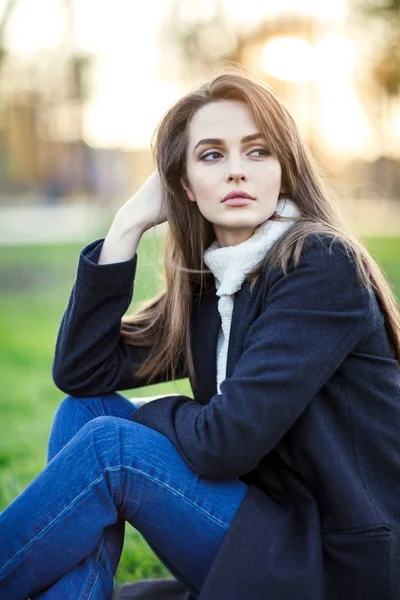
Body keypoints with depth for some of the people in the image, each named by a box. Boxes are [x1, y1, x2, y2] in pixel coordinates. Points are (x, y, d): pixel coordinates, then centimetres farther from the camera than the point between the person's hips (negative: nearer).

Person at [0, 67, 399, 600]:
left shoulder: (323, 267, -16)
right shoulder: (208, 283, 8)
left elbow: (224, 441, -23)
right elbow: (80, 374, 2)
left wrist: (156, 414, -1)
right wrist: (128, 224, -2)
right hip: (267, 532, 8)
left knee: (107, 443, -19)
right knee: (85, 411, -3)